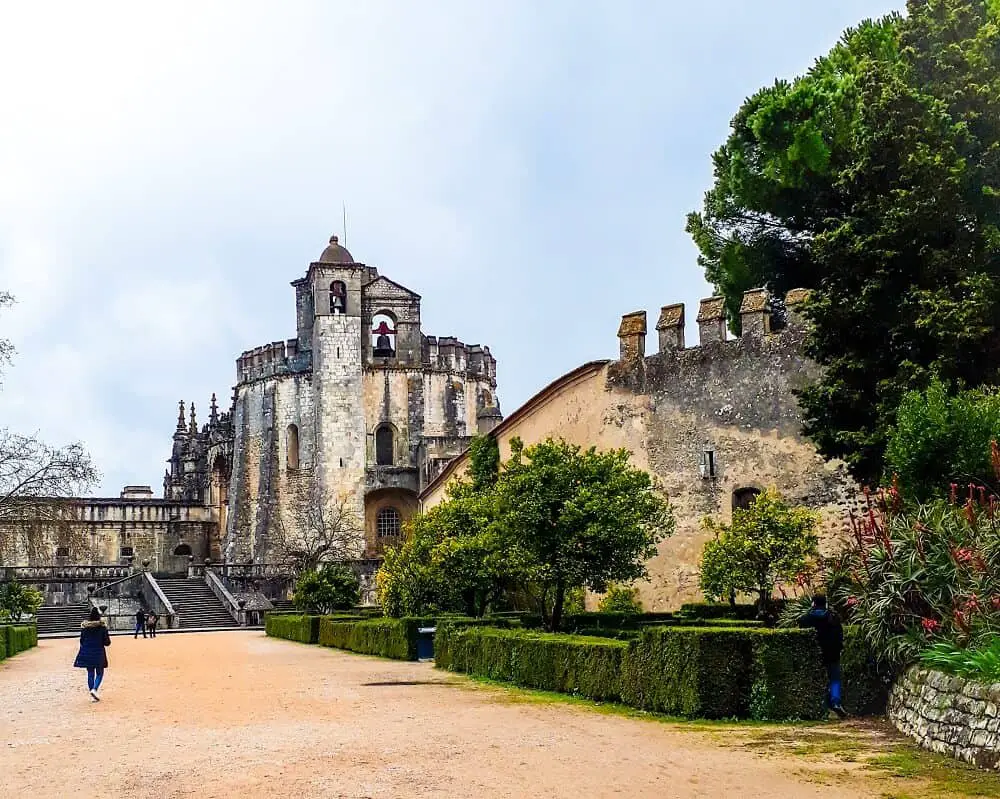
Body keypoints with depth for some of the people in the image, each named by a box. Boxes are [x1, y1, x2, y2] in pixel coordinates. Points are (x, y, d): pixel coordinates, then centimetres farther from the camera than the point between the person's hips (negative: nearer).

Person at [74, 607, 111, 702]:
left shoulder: (84, 626, -2)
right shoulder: (102, 627, -9)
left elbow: (82, 641, 4)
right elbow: (107, 642, -7)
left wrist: (83, 651, 16)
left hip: (87, 653, 3)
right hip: (99, 653, -3)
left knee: (90, 674, 11)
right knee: (99, 673, 11)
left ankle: (93, 696, 11)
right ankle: (95, 689, -14)